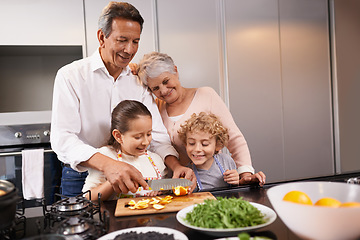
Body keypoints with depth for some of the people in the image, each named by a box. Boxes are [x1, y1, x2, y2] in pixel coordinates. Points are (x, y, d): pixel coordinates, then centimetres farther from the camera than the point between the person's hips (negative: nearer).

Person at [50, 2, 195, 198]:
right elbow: (62, 138, -17)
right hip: (81, 180, -1)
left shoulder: (138, 82, 6)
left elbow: (156, 134, 1)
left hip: (128, 179, 2)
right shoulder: (70, 76, -6)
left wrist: (176, 166, -18)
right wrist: (107, 164, -34)